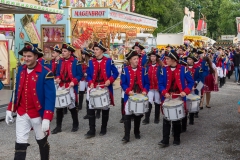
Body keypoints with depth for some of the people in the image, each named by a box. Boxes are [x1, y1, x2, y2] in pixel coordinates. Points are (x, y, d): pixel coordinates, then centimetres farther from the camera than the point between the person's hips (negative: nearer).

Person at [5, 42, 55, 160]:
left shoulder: (46, 73, -17)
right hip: (21, 114, 4)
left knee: (42, 141, 16)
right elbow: (16, 91, 12)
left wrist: (47, 118, -25)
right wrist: (10, 110, 9)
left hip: (38, 114, -4)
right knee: (20, 144, 3)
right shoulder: (21, 70, 3)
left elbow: (50, 97, -19)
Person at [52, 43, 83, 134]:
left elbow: (80, 75, -6)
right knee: (59, 106, 3)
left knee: (72, 107, 6)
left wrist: (74, 82, -21)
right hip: (61, 87, 5)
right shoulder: (60, 61, 8)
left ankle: (75, 125, 24)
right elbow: (58, 73, 15)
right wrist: (58, 78, -6)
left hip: (71, 87, -5)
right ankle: (58, 126, 12)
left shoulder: (76, 62, -7)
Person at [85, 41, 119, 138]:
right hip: (94, 88, 2)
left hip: (106, 88, -2)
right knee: (90, 108, -4)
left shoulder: (109, 61, -2)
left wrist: (110, 80, -14)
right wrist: (90, 83, -10)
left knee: (105, 108, 9)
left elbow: (116, 73, 1)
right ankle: (92, 130, 2)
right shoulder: (91, 62, 6)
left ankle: (104, 129, 24)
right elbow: (88, 75, 8)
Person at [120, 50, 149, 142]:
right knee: (127, 115, -6)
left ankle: (137, 132, 30)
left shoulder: (143, 70, 3)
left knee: (138, 115, 13)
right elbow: (123, 83, -5)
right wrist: (128, 91, -21)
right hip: (129, 96, -2)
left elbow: (147, 83, 5)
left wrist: (145, 91, -13)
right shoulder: (125, 70, -3)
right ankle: (127, 135, -3)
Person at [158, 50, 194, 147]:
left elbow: (191, 82, -1)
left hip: (179, 98, -1)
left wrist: (185, 91, -15)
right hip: (167, 98, 1)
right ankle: (165, 140, 4)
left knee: (177, 119, 10)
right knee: (166, 120, 0)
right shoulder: (164, 70, 1)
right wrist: (164, 92, -16)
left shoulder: (183, 69, -5)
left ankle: (177, 139, 23)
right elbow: (160, 84, 2)